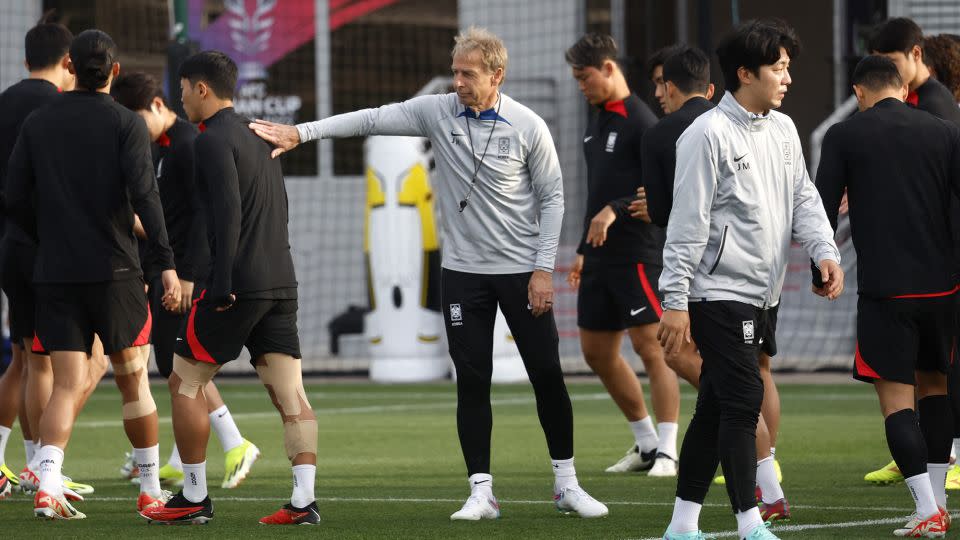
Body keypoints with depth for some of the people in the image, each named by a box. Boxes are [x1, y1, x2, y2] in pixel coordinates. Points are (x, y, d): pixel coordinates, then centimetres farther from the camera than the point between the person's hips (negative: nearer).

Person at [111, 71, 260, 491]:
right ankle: (180, 464, 11)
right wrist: (147, 275, 22)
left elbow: (203, 213, -19)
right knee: (176, 362, 9)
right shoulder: (159, 148, 17)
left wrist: (187, 274, -22)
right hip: (168, 269, 10)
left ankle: (234, 445, -12)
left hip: (190, 269, -10)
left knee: (176, 362, -13)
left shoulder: (189, 145, -13)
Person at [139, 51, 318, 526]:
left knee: (184, 382, 5)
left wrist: (222, 284, -21)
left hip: (238, 286, -8)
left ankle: (194, 499, 7)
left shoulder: (213, 140, -8)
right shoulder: (256, 138, 19)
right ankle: (303, 500, -9)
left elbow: (228, 211, -19)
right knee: (289, 393, 0)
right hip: (281, 282, 8)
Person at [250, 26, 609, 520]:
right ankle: (481, 492, 5)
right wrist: (300, 132, -14)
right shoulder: (437, 113, -2)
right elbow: (371, 119, -5)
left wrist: (543, 270, -6)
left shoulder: (529, 127, -7)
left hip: (521, 271, -2)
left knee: (547, 376, 1)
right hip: (463, 271, 2)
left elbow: (552, 197, -1)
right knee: (472, 382, 0)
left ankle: (566, 484, 14)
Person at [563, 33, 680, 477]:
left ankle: (667, 452, -11)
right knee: (596, 351, 11)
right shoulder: (596, 122, 16)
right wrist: (584, 250, 24)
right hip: (601, 255, 10)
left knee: (650, 347, -11)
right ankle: (646, 444, 22)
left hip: (638, 253, -10)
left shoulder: (640, 122, -11)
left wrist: (615, 211, -27)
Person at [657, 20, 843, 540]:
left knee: (716, 409, 11)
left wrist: (825, 252, -7)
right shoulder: (708, 135, -13)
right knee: (743, 404, -11)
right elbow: (687, 222, -14)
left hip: (759, 297, 8)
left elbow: (803, 198, 12)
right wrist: (675, 301, -16)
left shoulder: (783, 129, 11)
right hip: (718, 295, -8)